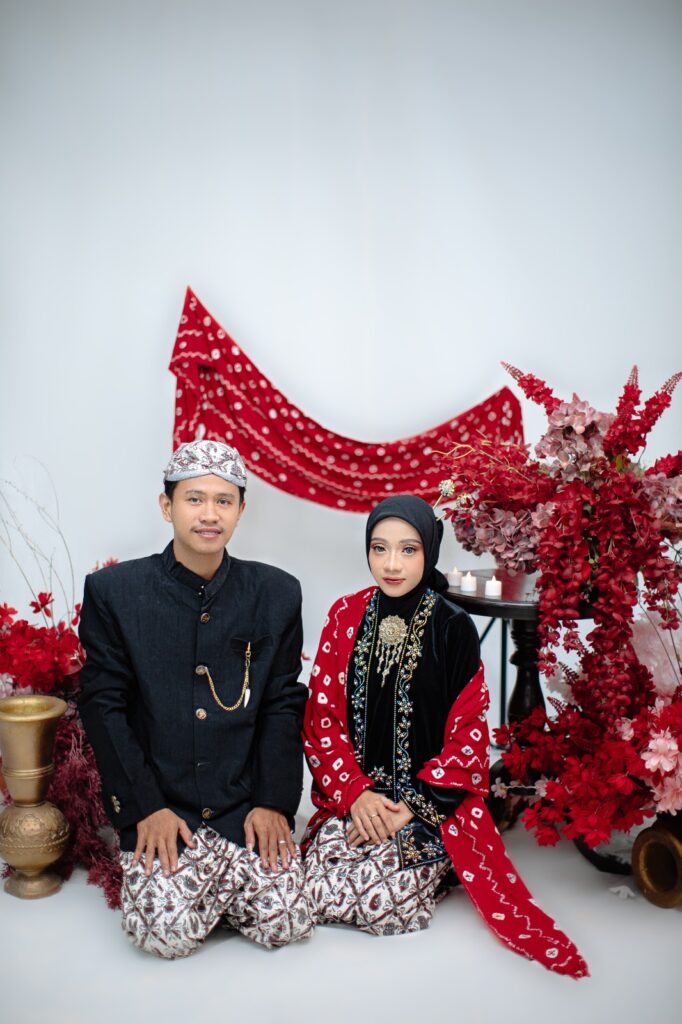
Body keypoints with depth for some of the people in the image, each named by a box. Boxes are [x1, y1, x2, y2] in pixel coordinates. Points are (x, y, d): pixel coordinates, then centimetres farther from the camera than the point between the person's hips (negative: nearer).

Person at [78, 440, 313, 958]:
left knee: (287, 922, -12)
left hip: (247, 804, 2)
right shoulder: (113, 592, -3)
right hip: (157, 804, -1)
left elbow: (284, 705, 4)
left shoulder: (277, 593, 2)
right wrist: (146, 807, -10)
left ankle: (210, 877, 18)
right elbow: (104, 707, -3)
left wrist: (273, 801, -6)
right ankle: (152, 870, 15)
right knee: (169, 930, -18)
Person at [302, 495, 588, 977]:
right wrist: (356, 794, -10)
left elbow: (467, 735, -5)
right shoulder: (346, 616, 2)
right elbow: (322, 716, 2)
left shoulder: (453, 628, -6)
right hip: (354, 797, 3)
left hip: (434, 806, -3)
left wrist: (412, 807, -13)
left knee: (383, 904, -21)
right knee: (320, 895, -17)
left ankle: (433, 876, 12)